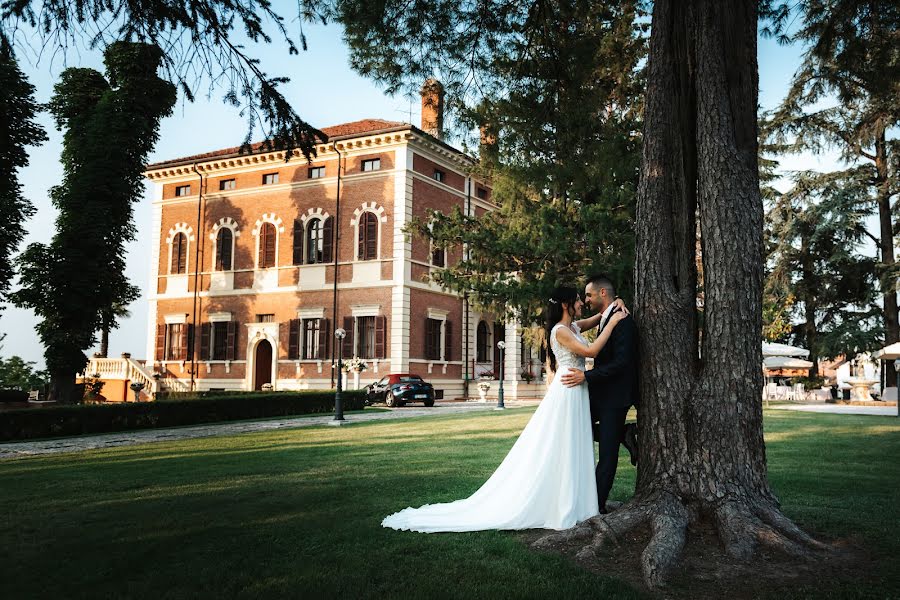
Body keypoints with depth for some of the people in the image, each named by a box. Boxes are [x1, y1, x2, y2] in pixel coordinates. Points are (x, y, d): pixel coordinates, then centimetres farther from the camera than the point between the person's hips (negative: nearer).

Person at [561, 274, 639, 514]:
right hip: (600, 393, 10)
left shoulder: (623, 321, -18)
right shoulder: (606, 319, 12)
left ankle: (598, 503, 7)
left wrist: (586, 376, -24)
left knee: (607, 452, -2)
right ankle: (624, 435, 13)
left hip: (615, 395, -10)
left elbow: (621, 362, -25)